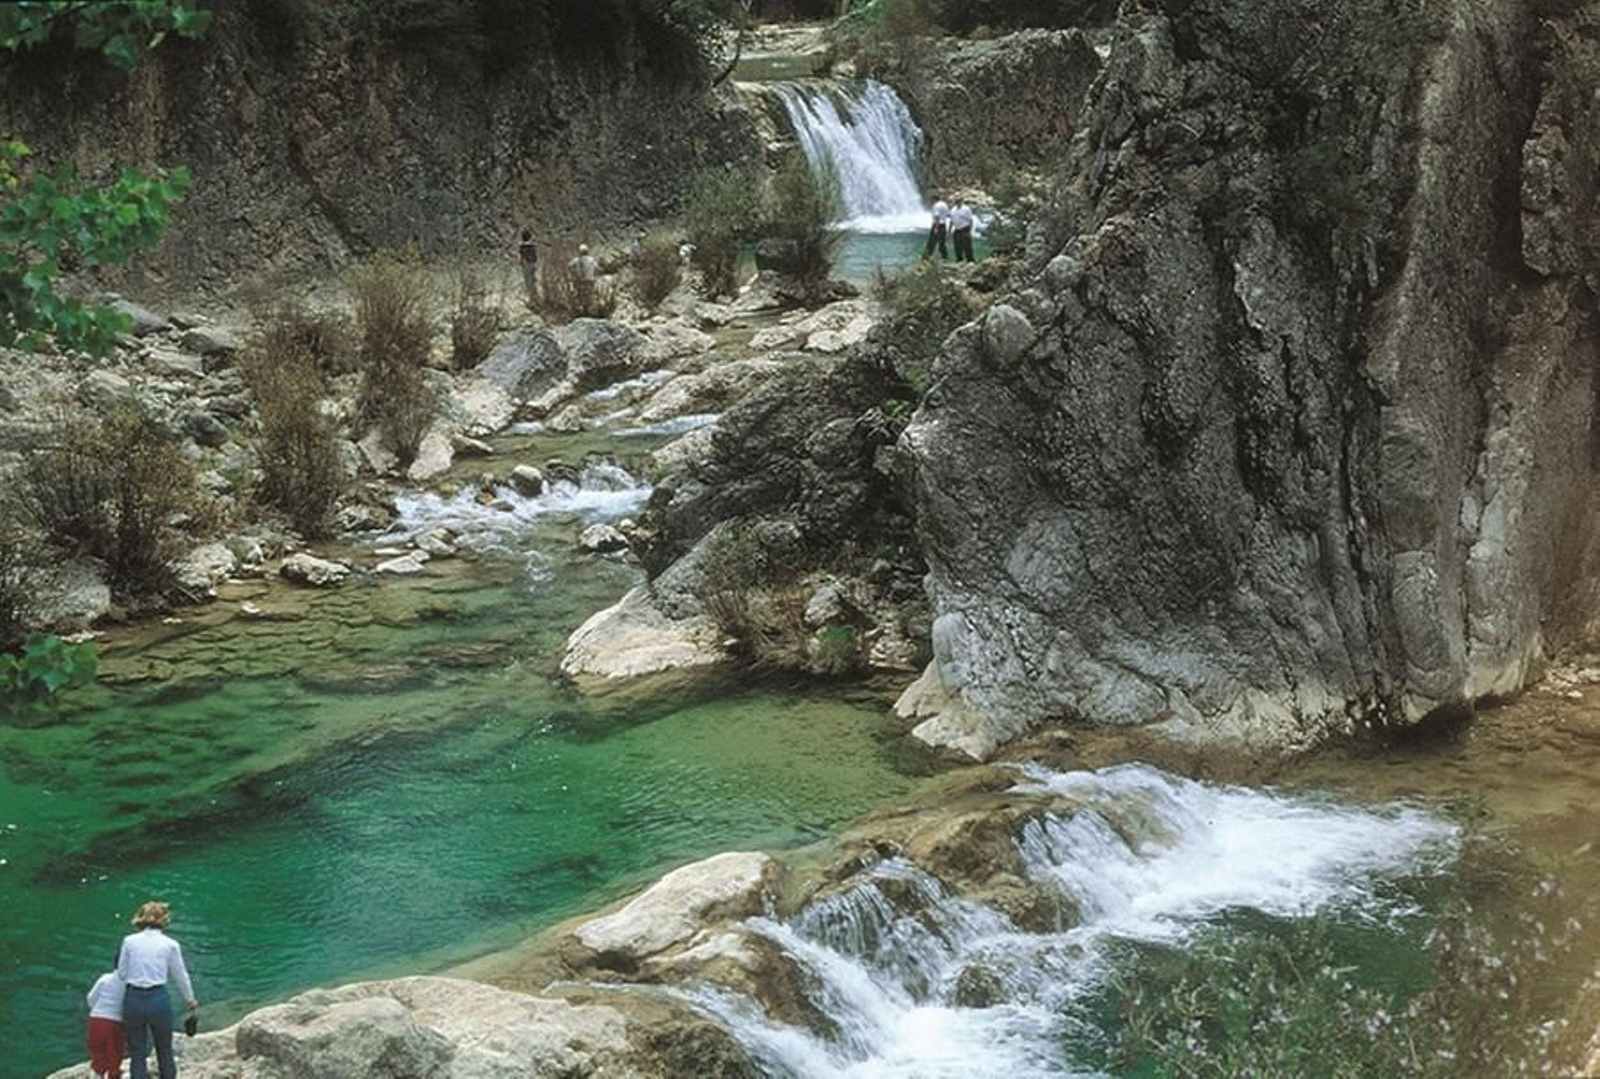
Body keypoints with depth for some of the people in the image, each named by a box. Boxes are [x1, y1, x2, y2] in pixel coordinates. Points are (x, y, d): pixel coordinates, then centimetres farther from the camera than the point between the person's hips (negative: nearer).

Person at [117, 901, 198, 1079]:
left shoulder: (129, 941, 2)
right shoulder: (170, 944, 1)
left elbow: (121, 973, 4)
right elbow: (181, 977, 9)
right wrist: (190, 1000, 25)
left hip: (132, 999, 1)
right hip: (159, 999, -1)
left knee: (137, 1053, 11)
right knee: (165, 1051, 18)